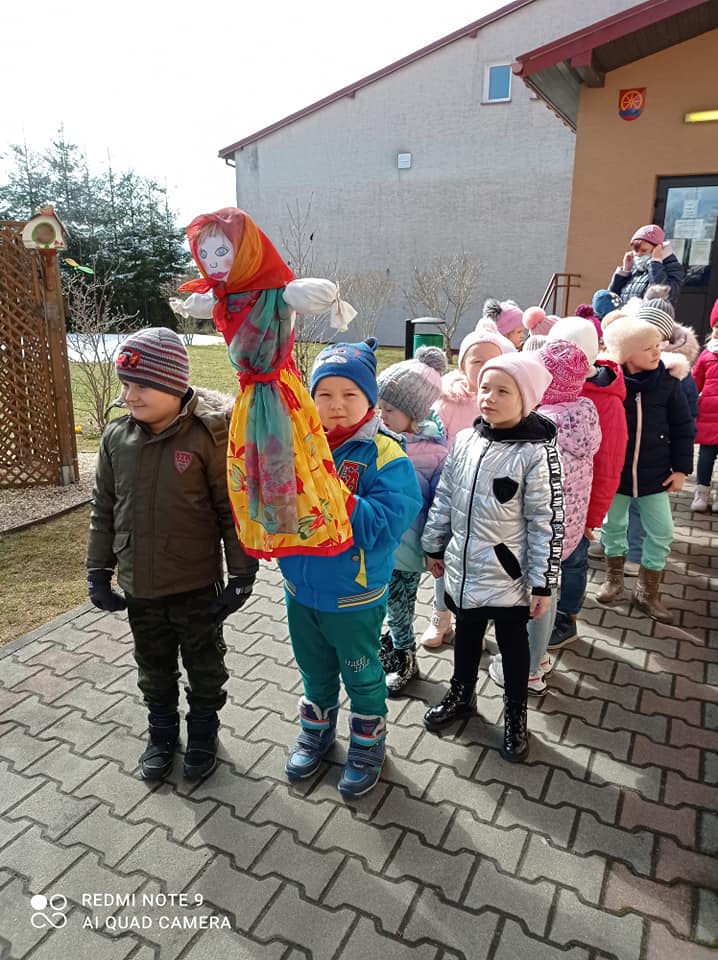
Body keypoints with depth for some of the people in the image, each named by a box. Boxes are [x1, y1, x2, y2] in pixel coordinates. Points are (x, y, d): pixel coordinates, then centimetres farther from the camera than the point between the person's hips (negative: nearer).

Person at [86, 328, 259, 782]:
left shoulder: (208, 437, -18)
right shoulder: (116, 437, -3)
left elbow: (233, 511, -13)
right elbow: (105, 510, 6)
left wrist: (241, 575, -11)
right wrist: (99, 571, 7)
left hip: (198, 586, -4)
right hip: (139, 587, 4)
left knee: (204, 666, 17)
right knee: (154, 668, 23)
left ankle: (203, 733, 41)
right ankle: (162, 733, 46)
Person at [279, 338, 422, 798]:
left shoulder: (383, 454, -20)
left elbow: (387, 524, -29)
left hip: (354, 596, -4)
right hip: (301, 589, 5)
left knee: (362, 674, 19)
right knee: (314, 670, 26)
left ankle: (368, 744, 44)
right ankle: (316, 732, 52)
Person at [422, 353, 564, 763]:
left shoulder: (537, 452, -18)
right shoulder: (465, 440, -2)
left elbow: (547, 522, -16)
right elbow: (445, 497, 7)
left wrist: (543, 583, -14)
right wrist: (435, 546, 12)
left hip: (509, 577, -5)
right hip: (463, 569, 5)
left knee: (513, 644, 15)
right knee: (467, 634, 24)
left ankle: (516, 716, 37)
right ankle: (461, 695, 48)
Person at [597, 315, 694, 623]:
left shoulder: (667, 381, -6)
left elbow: (683, 427, 1)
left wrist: (681, 468, 0)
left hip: (655, 474, 2)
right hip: (614, 472, -1)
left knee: (661, 533, 6)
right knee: (612, 526, 14)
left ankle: (647, 592, 25)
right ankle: (614, 580, 38)